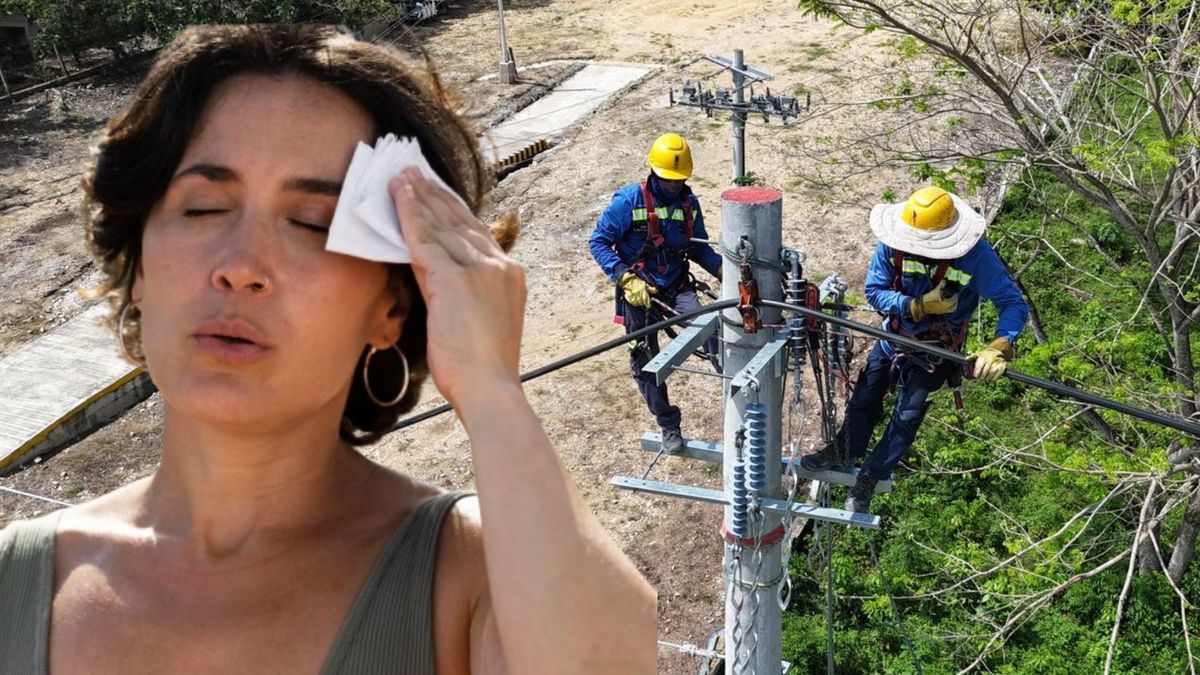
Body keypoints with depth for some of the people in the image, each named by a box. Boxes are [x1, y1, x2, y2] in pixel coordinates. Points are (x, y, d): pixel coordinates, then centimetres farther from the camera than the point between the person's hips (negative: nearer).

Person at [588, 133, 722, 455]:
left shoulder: (689, 203, 1)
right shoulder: (629, 200, -13)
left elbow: (700, 248, 12)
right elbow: (598, 242, -12)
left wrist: (723, 271, -7)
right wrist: (627, 280, -22)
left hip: (677, 287, 2)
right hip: (638, 292, -2)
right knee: (646, 362, 6)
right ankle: (669, 426, 23)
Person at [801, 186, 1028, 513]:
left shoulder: (975, 256, -32)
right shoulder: (893, 242, -27)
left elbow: (1014, 304, -27)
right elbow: (874, 290, -18)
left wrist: (999, 347, -43)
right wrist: (919, 306, -33)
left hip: (936, 348, -2)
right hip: (894, 335, 3)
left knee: (907, 416, 2)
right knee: (864, 398, 16)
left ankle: (870, 478, 23)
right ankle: (845, 450, 44)